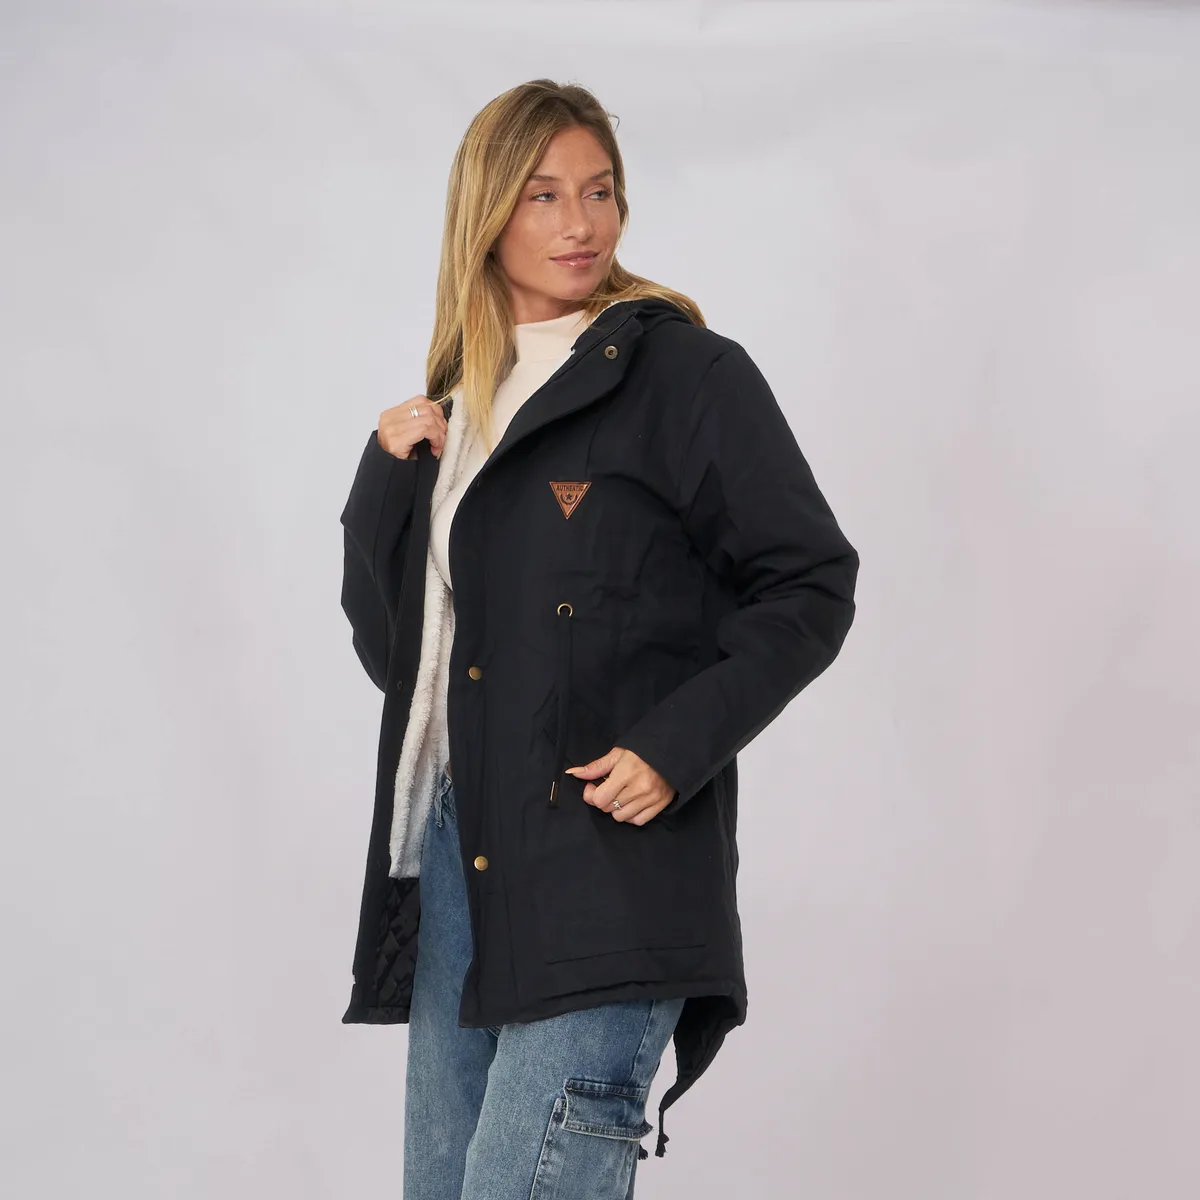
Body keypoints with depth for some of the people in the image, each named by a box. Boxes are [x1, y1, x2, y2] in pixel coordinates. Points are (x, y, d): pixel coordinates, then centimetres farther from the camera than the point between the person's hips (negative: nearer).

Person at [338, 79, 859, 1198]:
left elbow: (810, 584, -3)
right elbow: (387, 644, 17)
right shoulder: (457, 402, 18)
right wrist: (386, 476, 3)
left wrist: (676, 744, -14)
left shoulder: (685, 371, -1)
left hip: (609, 857, -6)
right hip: (451, 853, 7)